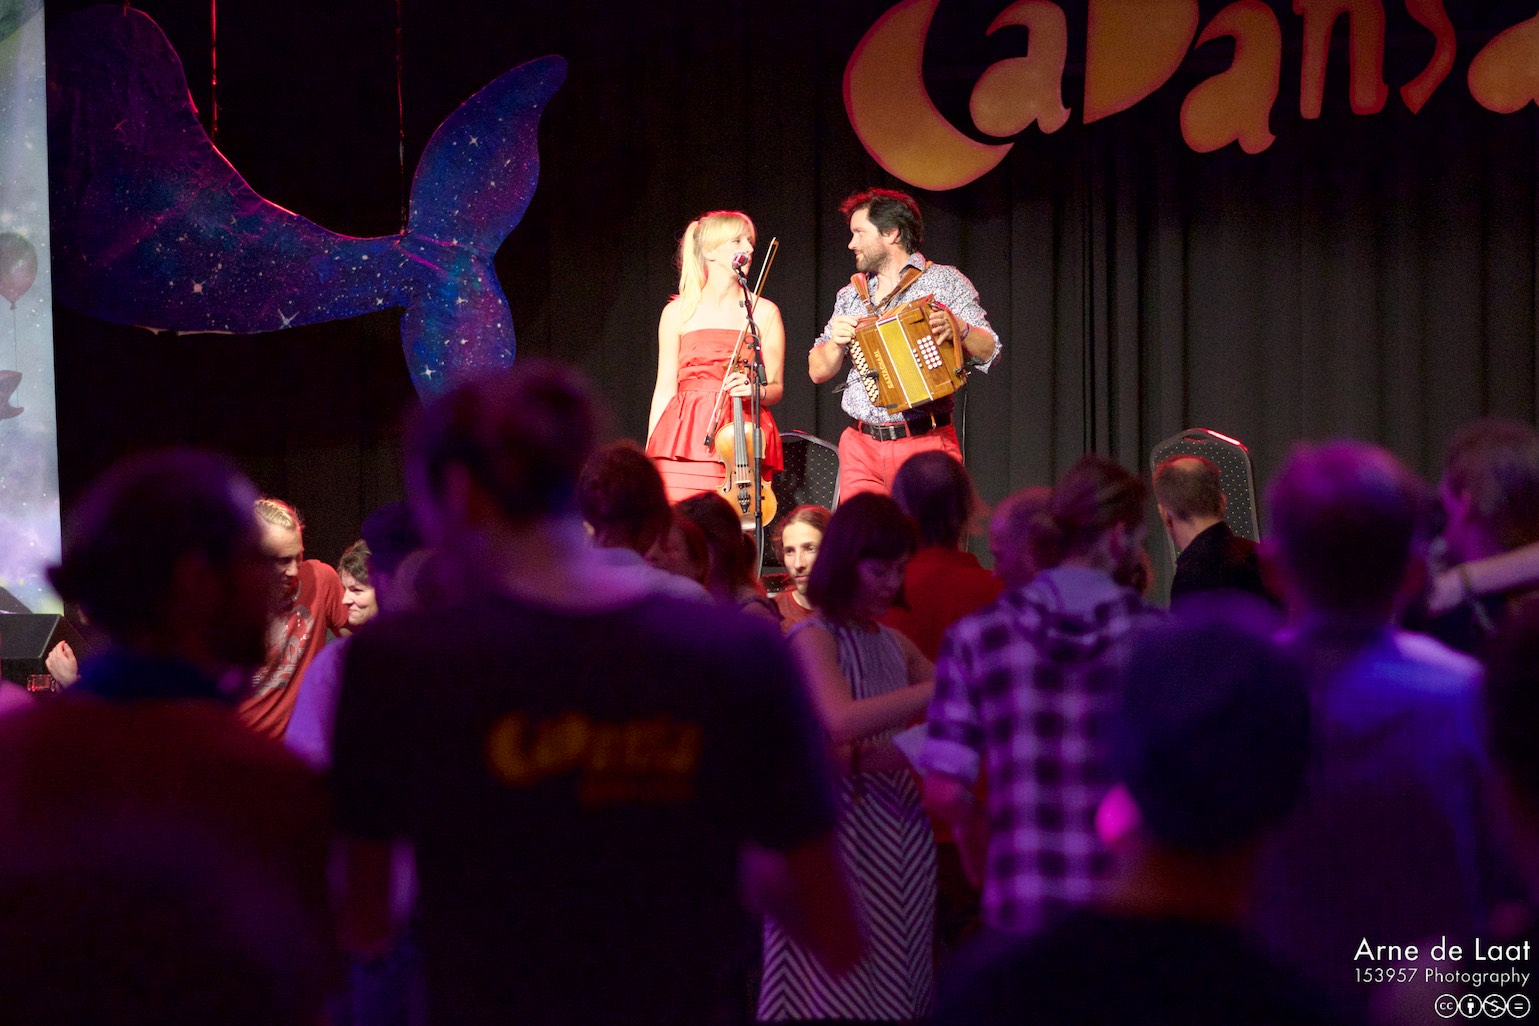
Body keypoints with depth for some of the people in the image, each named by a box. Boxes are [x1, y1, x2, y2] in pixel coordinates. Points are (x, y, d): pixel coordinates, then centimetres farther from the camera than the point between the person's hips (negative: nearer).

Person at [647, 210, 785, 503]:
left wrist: (754, 390, -12)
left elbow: (776, 388, 12)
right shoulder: (678, 312, 9)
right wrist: (649, 454, 5)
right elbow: (665, 387, 10)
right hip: (686, 442, 0)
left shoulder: (764, 313, 9)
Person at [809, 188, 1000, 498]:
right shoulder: (851, 295, 17)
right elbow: (818, 372, 17)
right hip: (861, 448, 4)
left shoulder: (945, 281, 4)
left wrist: (957, 328, -21)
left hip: (926, 445, -4)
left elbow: (988, 353, -3)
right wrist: (836, 342, -3)